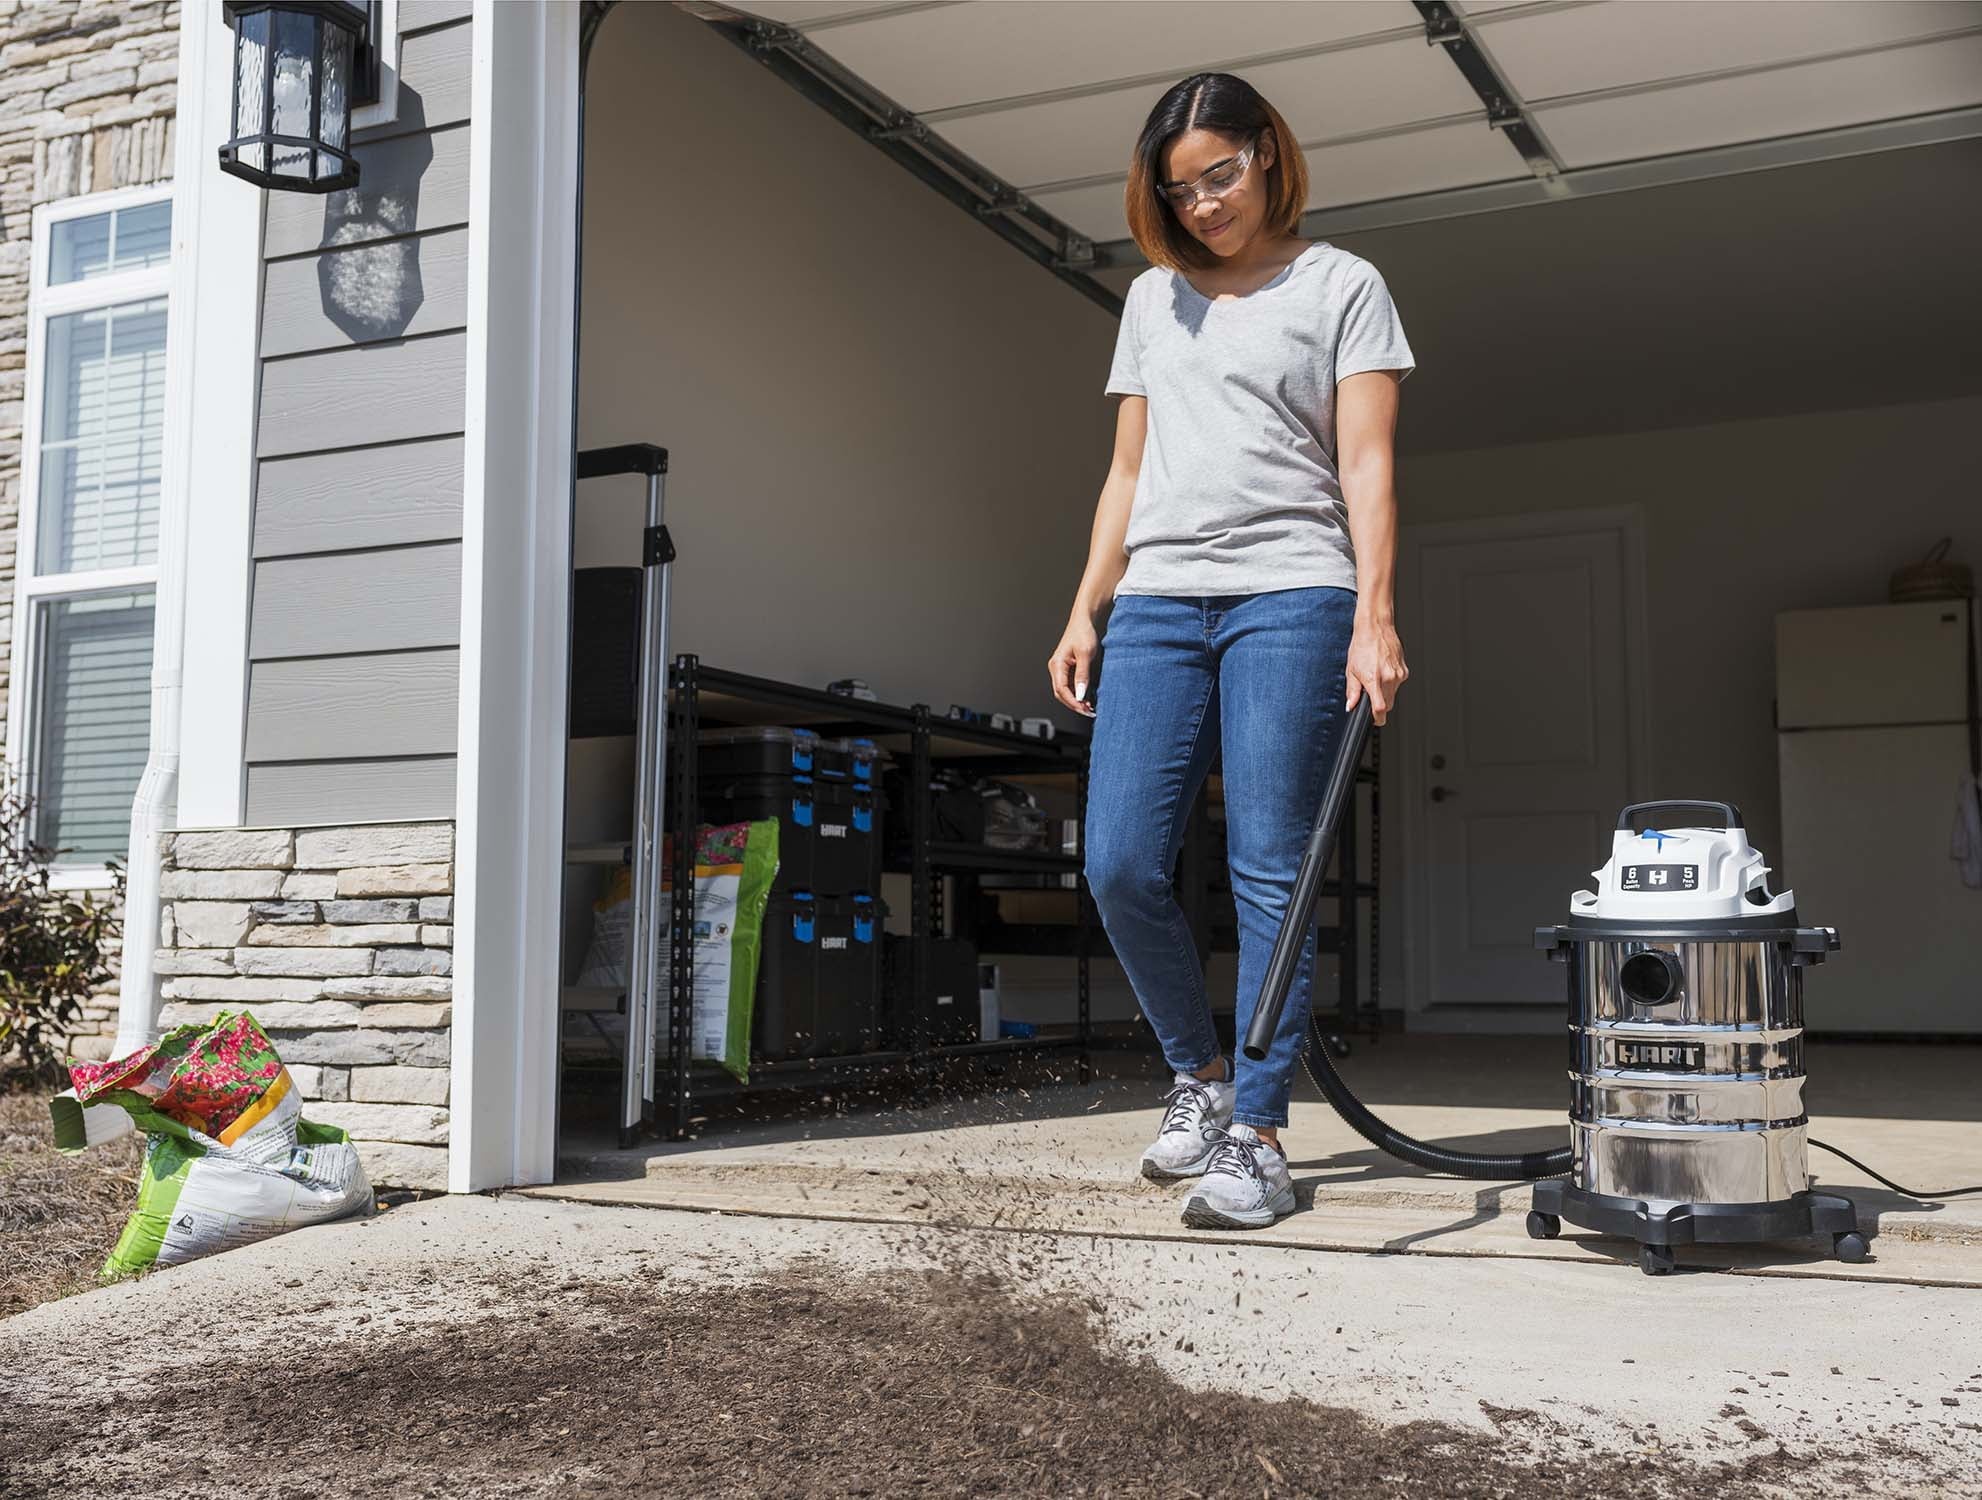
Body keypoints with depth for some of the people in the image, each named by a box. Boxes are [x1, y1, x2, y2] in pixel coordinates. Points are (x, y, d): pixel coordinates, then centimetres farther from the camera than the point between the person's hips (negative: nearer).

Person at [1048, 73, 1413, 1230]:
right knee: (1121, 865, -5)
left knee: (1269, 870, -8)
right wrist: (1085, 613, 10)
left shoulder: (1340, 286, 8)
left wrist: (1373, 617, -14)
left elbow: (1367, 464, -2)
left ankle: (1258, 1136, -2)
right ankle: (1203, 1074, 16)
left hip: (1290, 597, -4)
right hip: (1156, 603, 4)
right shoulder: (1154, 299, 21)